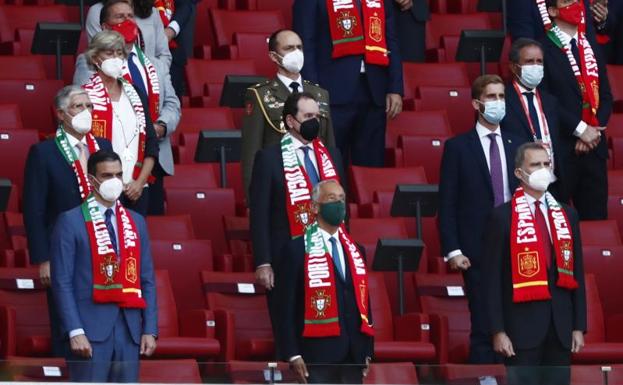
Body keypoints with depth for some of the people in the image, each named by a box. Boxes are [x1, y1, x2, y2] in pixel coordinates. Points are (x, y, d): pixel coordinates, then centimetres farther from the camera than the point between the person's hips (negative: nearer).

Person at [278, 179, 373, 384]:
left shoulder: (355, 251, 16)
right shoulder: (297, 250, -1)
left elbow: (363, 303, 17)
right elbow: (287, 307, -4)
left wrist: (368, 351, 10)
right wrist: (293, 355, -12)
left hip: (354, 355, 6)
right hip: (318, 354, -6)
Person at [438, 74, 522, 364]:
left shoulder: (516, 146, 11)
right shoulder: (457, 147, 1)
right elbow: (447, 204, -2)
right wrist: (452, 250, -10)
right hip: (477, 251, -3)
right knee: (484, 329, -5)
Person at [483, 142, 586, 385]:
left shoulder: (567, 216, 12)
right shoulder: (503, 217, -2)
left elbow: (576, 274, 13)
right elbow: (493, 279, -5)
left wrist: (579, 326, 8)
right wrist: (498, 330, -11)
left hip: (561, 327, 5)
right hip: (523, 323, -5)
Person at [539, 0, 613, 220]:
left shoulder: (591, 47, 16)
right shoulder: (544, 48, -5)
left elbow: (605, 95, 14)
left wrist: (595, 130, -3)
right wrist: (580, 129, -12)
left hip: (594, 145, 6)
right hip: (561, 147, -6)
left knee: (596, 216, 3)